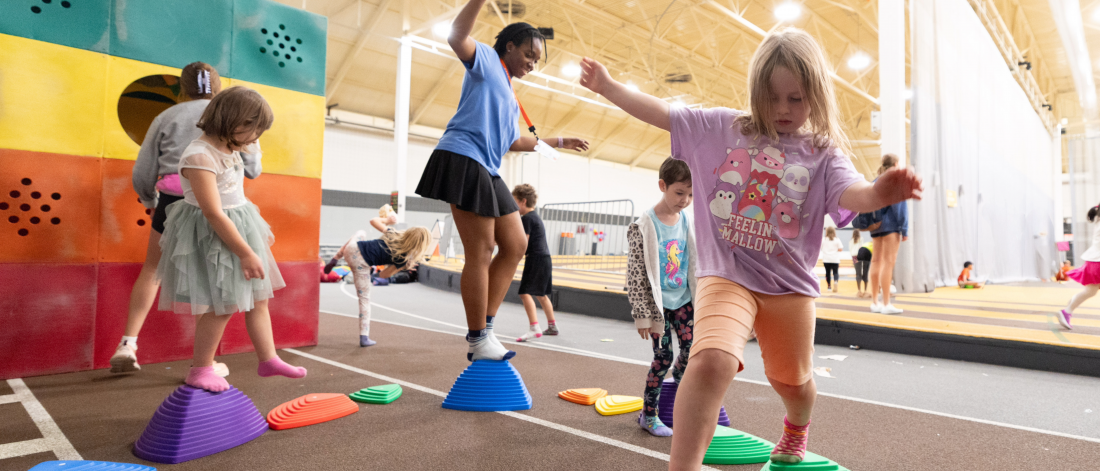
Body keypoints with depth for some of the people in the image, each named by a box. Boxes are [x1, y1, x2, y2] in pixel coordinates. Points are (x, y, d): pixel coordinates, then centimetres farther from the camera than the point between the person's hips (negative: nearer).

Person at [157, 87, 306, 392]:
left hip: (240, 228, 9)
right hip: (212, 237, -9)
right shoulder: (199, 157, -22)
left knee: (258, 297, 11)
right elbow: (214, 215, -25)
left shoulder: (230, 150, 6)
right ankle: (200, 370, 16)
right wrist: (247, 253, -22)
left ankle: (268, 359, 22)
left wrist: (257, 232, 19)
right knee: (223, 306, -4)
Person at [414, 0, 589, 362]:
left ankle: (485, 328, 9)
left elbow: (514, 142, 37)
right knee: (481, 253, -10)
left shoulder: (509, 95, 28)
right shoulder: (486, 59, 6)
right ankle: (477, 341, 0)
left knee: (516, 244, 6)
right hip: (463, 158, -9)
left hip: (488, 171, 10)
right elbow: (456, 37, -15)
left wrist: (558, 142, 41)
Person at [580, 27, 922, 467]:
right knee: (712, 360, -29)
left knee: (793, 381, 20)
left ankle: (797, 429, 57)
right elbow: (665, 114, 3)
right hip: (727, 274, -2)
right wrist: (608, 87, -1)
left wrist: (879, 193, -41)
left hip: (790, 284, 2)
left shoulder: (823, 153, 0)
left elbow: (849, 193, -18)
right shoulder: (724, 128, 4)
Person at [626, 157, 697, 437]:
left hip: (683, 300, 5)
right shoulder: (645, 226, -15)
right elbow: (637, 274, -14)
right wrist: (643, 315, -13)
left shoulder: (687, 222, 2)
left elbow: (693, 263, 11)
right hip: (658, 303, -5)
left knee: (692, 348, -1)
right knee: (663, 356, -1)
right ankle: (648, 414, 17)